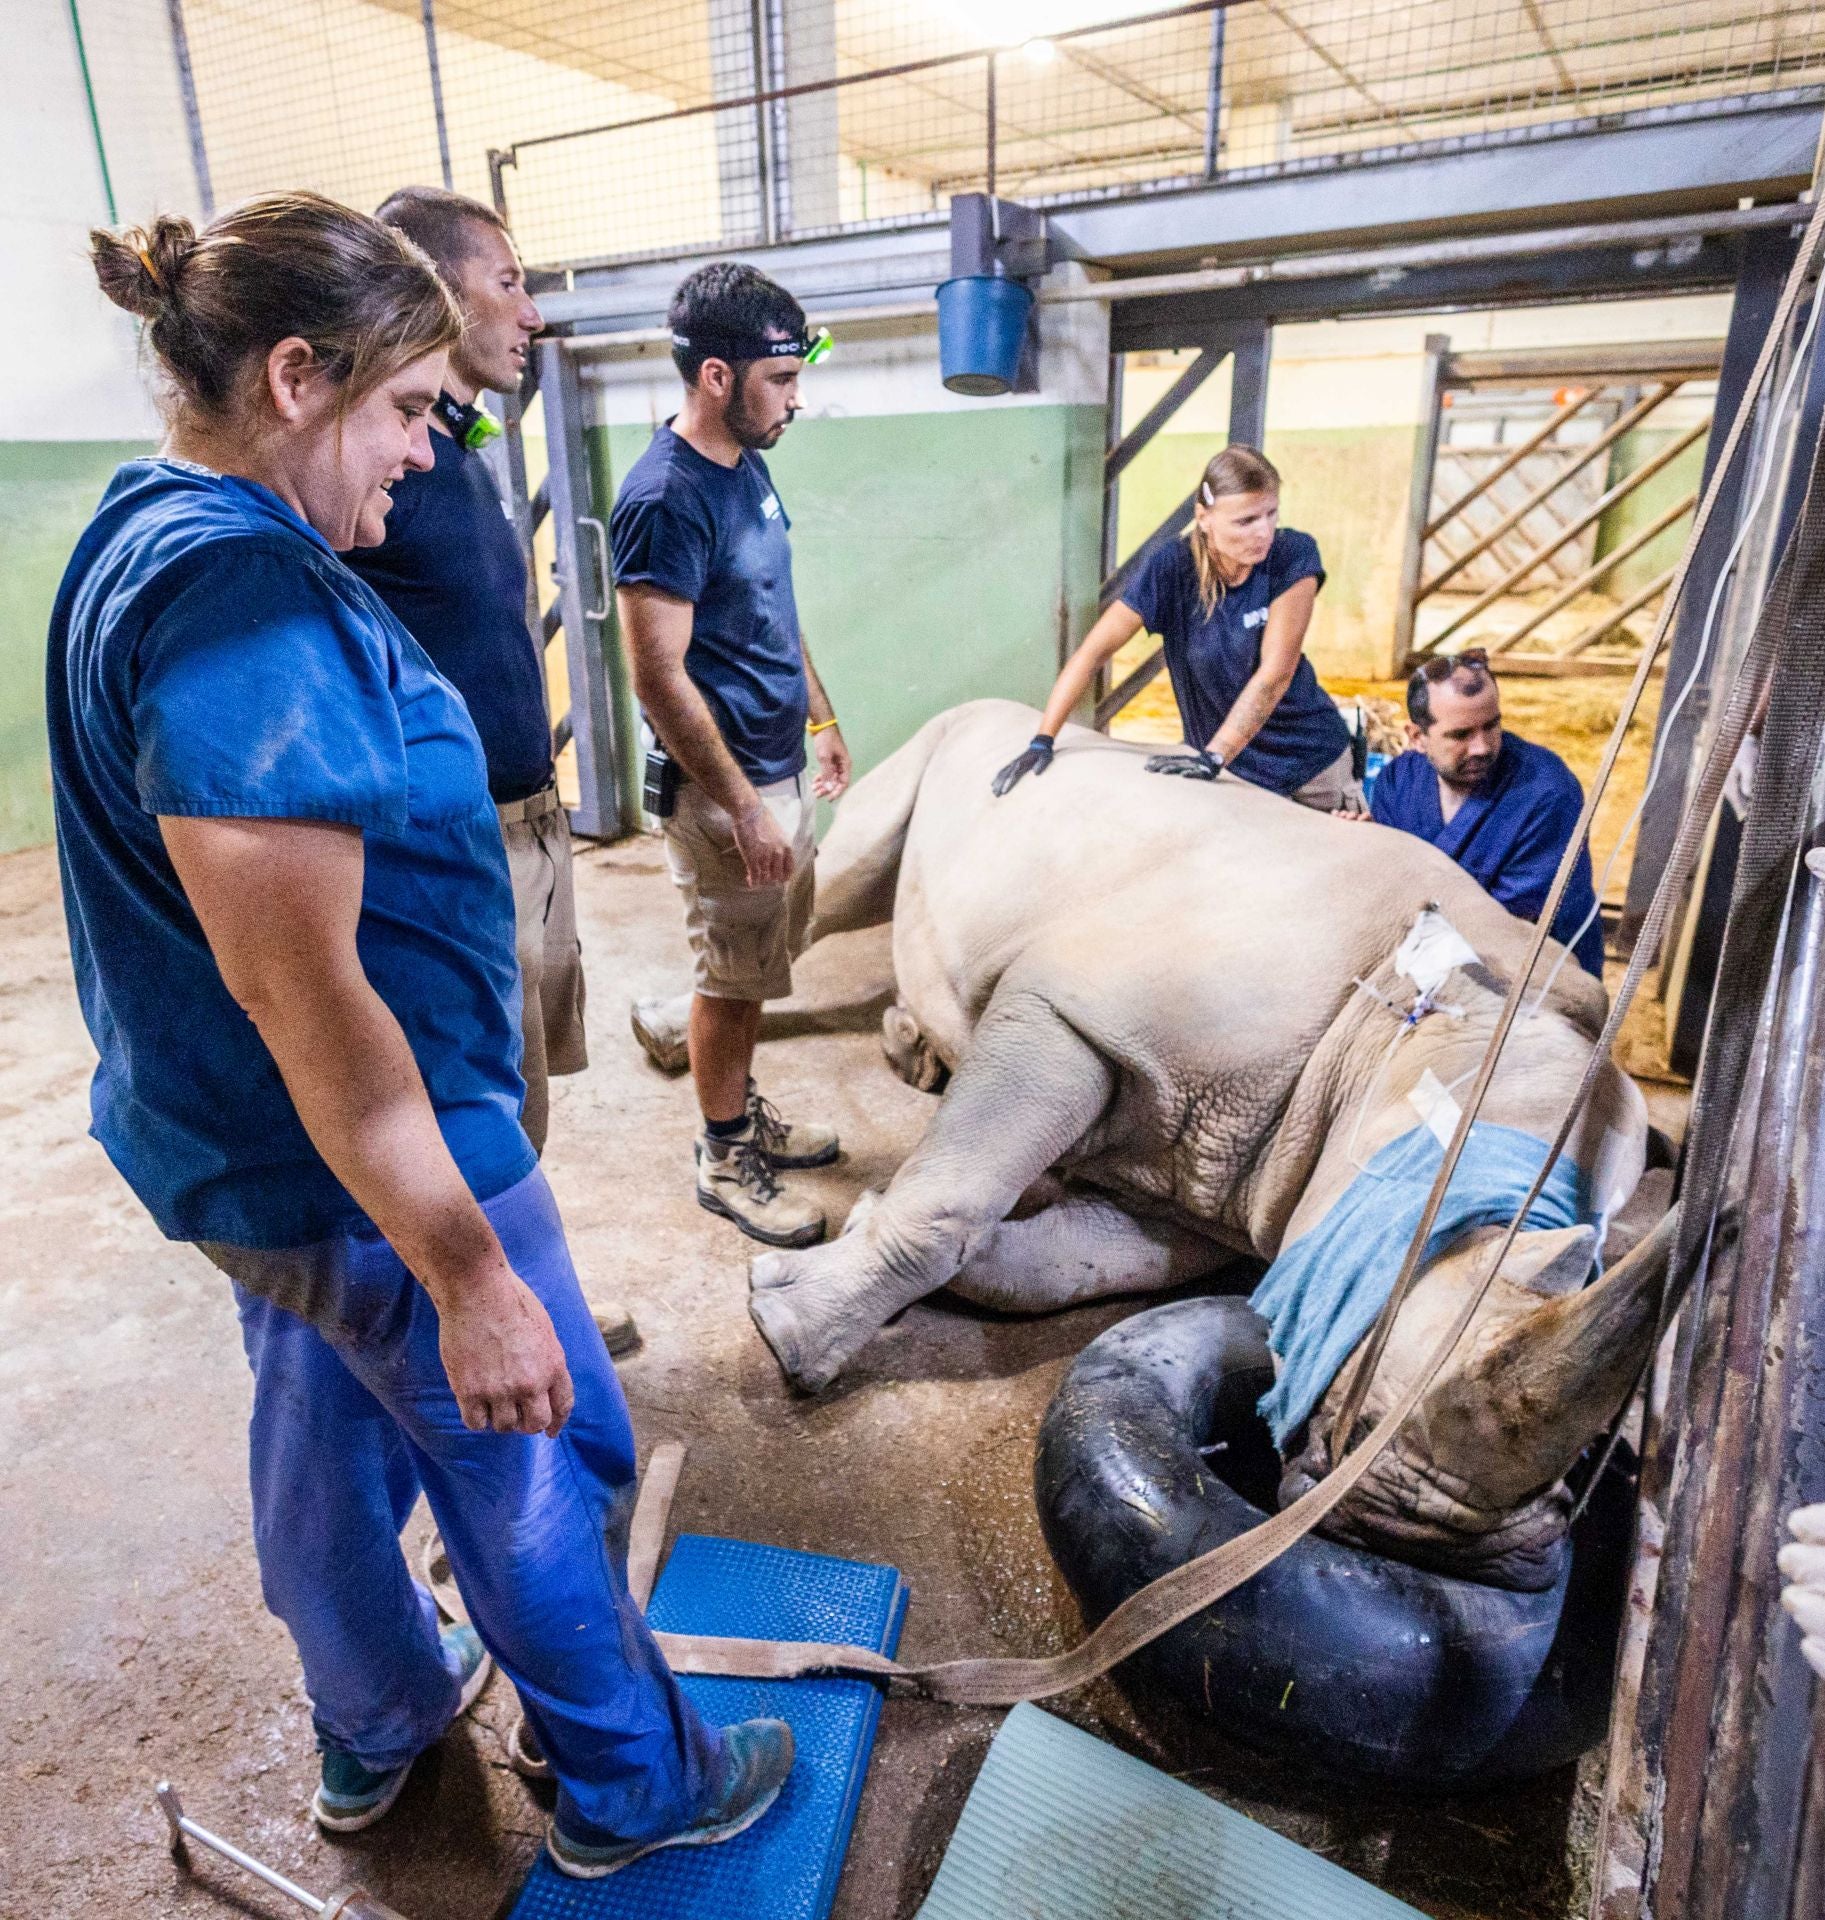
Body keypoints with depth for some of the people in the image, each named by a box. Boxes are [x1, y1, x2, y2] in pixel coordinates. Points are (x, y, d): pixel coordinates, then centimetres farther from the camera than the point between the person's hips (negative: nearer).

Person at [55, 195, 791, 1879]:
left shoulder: (149, 539, 7)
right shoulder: (243, 598, -27)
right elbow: (305, 1002, -29)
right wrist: (469, 1279, -24)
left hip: (252, 1159, 10)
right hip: (369, 1170, -10)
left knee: (325, 1433, 26)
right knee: (542, 1475, 11)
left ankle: (374, 1730, 52)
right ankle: (629, 1787, 37)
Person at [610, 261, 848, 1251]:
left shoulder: (747, 465, 8)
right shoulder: (663, 499, -20)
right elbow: (659, 678, -23)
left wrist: (823, 720, 20)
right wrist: (745, 807, -21)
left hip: (781, 766, 9)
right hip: (724, 789, -9)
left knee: (759, 962, 19)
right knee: (731, 977, 4)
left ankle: (744, 1110, 36)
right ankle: (723, 1159, 21)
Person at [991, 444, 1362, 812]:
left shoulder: (1294, 557, -19)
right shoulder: (1171, 568, -18)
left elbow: (1275, 673, -24)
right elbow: (1095, 651, -19)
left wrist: (1213, 758, -32)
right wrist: (1042, 742, -26)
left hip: (1309, 756, 0)